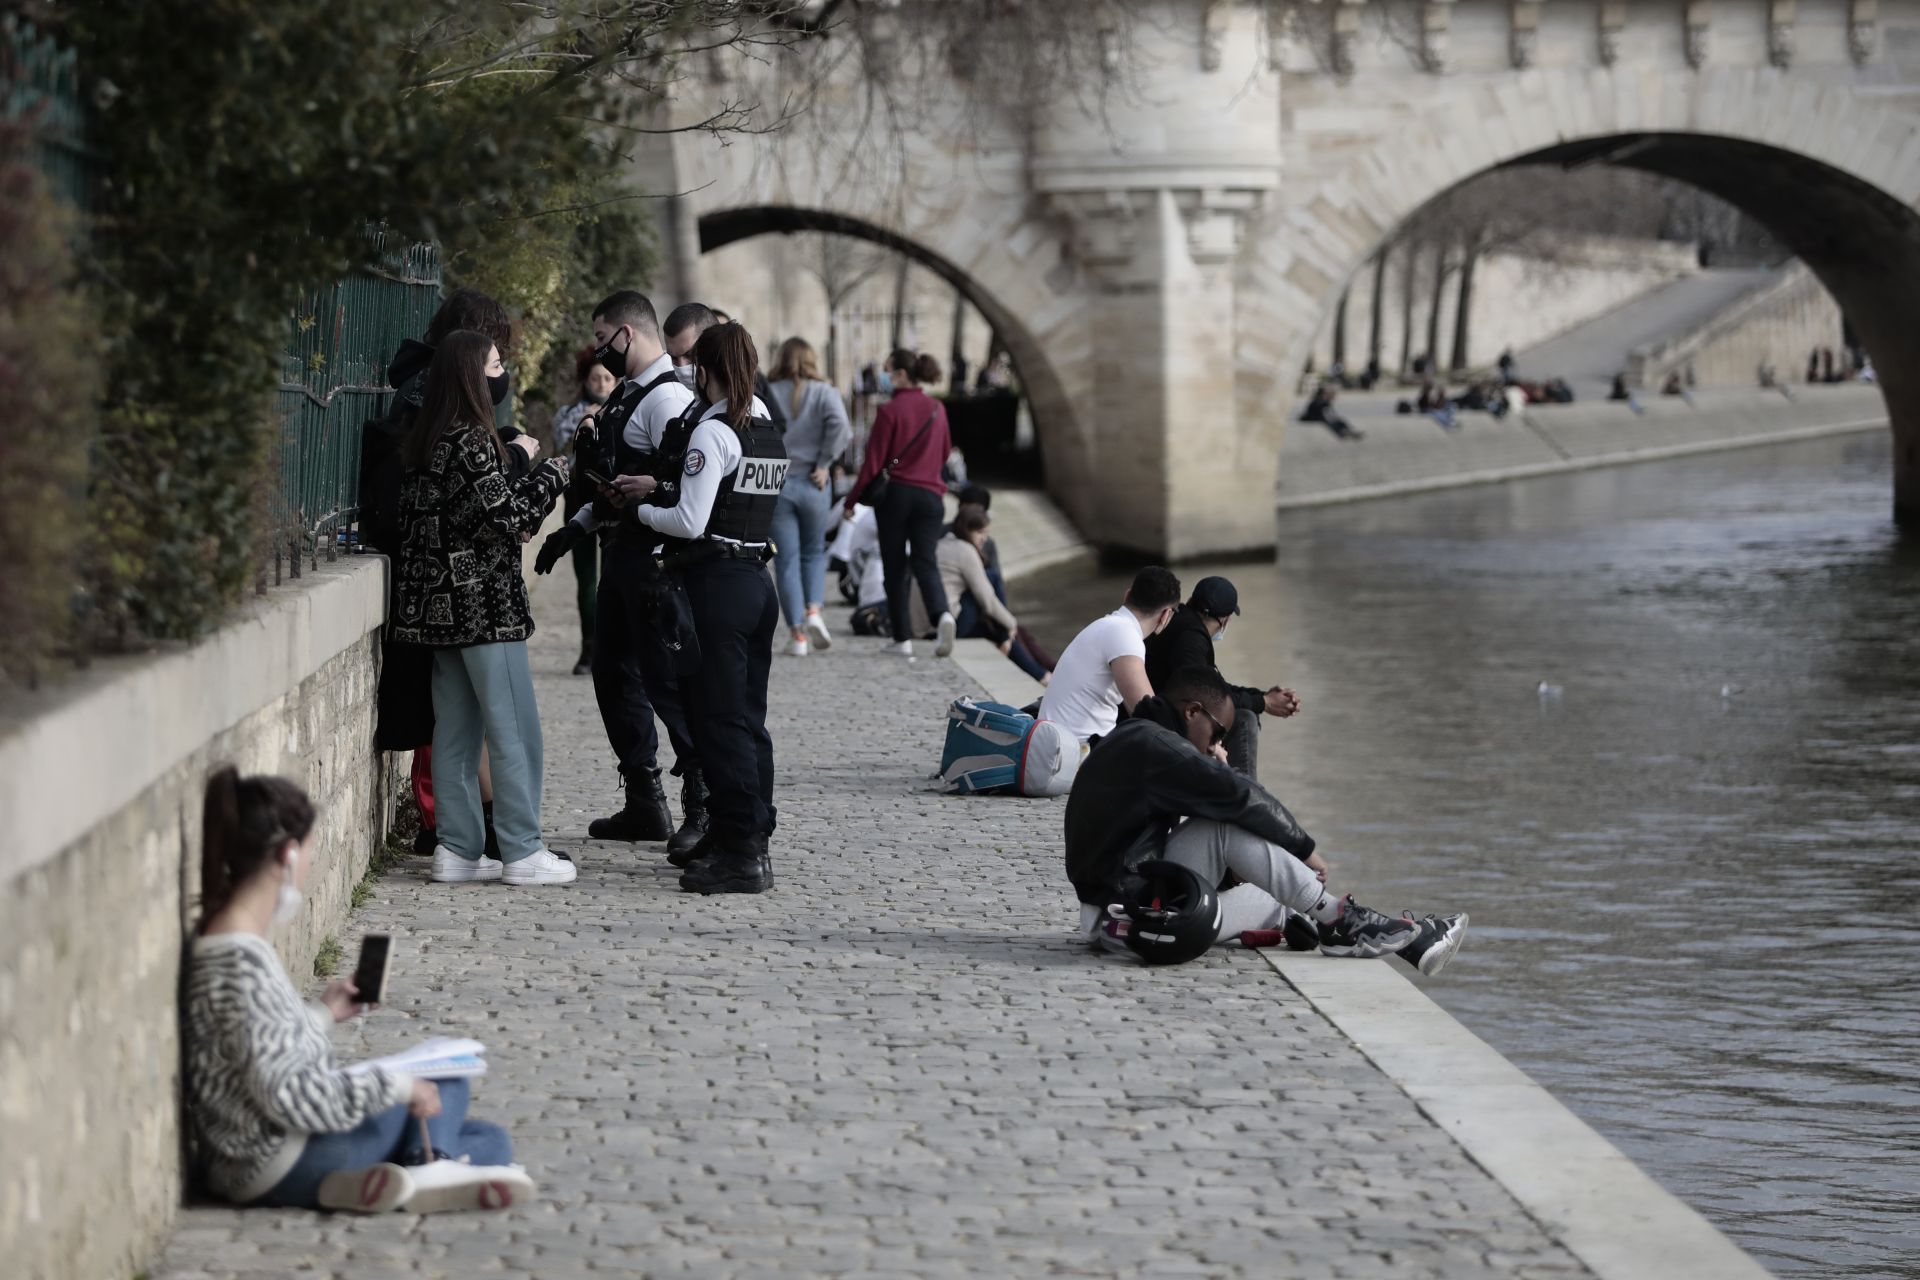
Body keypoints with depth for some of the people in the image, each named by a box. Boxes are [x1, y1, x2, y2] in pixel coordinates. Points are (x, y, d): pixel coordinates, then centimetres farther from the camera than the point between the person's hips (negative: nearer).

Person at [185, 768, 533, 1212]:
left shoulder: (222, 940, 6)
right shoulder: (243, 965, -24)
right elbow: (286, 1094, -26)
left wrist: (321, 1014, 16)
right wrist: (395, 1085, -17)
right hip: (281, 1170, -10)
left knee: (491, 1139, 17)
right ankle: (427, 1167, -20)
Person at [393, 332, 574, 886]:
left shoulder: (427, 440, 11)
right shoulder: (472, 441, -16)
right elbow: (504, 516, -18)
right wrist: (550, 476, -4)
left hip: (440, 601, 9)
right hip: (484, 600, -9)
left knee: (456, 727, 11)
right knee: (513, 730, -3)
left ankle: (457, 847, 13)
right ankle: (522, 851, -1)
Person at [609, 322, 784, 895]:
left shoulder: (711, 433, -14)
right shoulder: (769, 432, 12)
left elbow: (690, 522, -17)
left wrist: (639, 508, 0)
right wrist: (661, 486, 16)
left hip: (719, 586, -9)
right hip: (758, 582, 9)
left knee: (721, 721, -5)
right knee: (749, 717, 13)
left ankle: (742, 853, -6)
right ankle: (747, 837, 20)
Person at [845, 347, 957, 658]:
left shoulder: (890, 411, -9)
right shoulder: (937, 409, 7)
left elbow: (873, 462, -8)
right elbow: (945, 452, 21)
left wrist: (852, 500, 1)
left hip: (894, 493, -4)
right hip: (930, 493, 4)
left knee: (895, 568, 6)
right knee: (925, 562, 1)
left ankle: (903, 639, 7)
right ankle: (942, 614, -28)